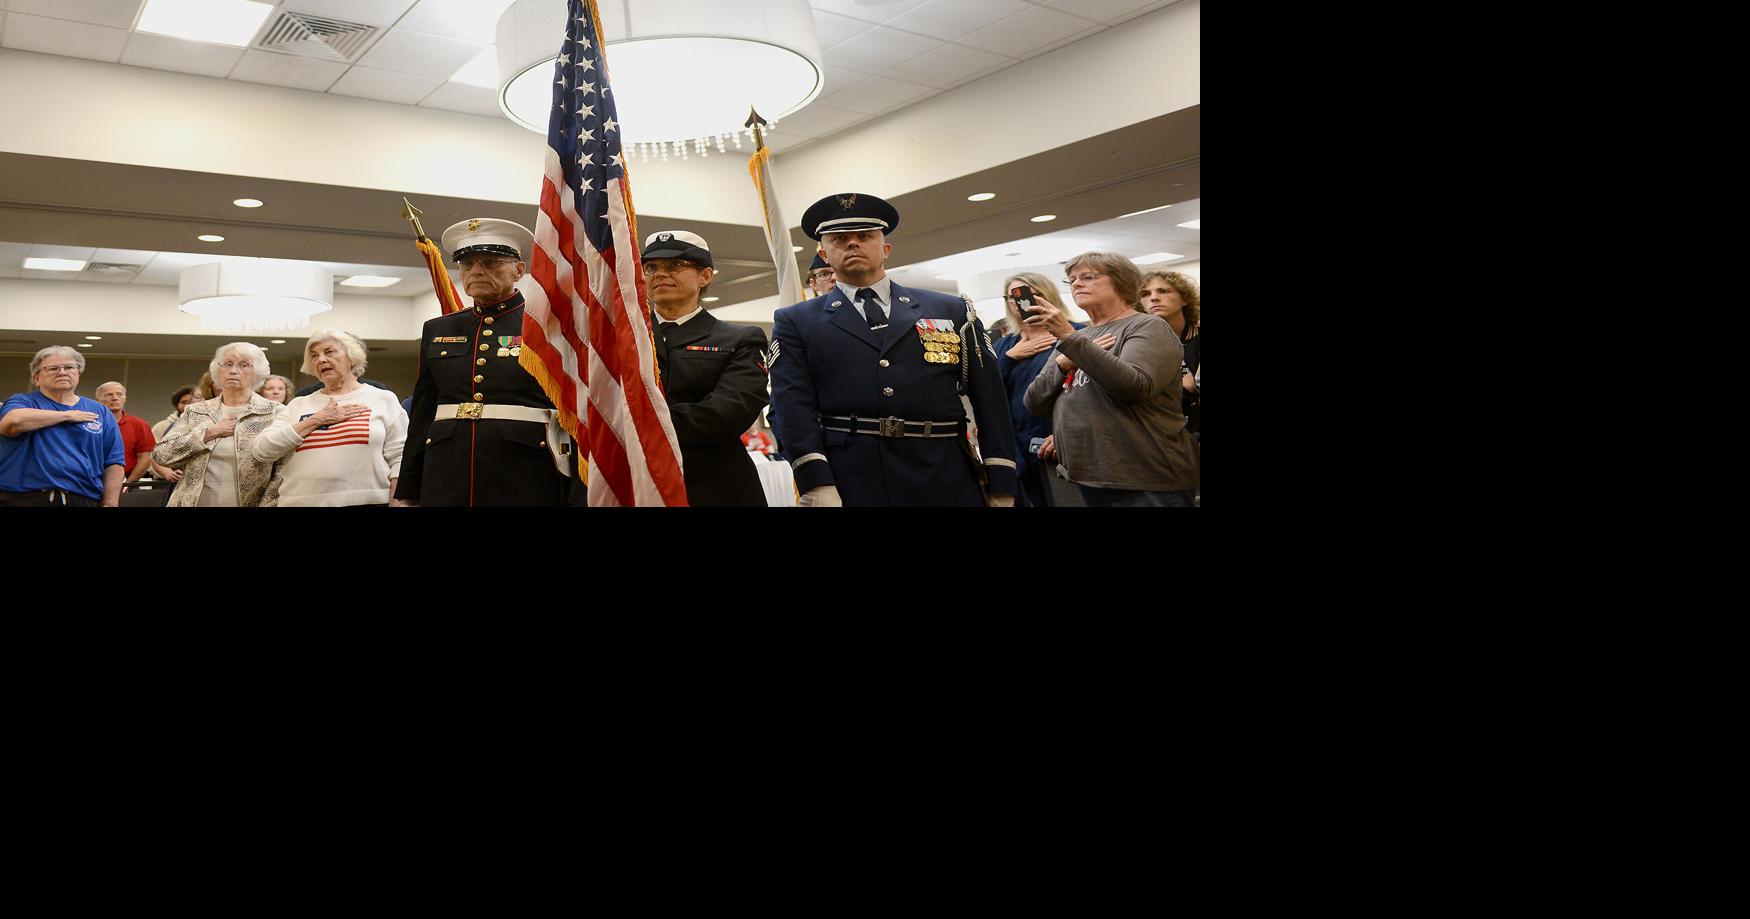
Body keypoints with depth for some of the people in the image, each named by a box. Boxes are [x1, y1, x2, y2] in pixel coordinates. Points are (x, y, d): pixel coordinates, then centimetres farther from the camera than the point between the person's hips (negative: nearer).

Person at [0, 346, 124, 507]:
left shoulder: (100, 412, 12)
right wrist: (67, 415, -7)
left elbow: (113, 462, 7)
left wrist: (110, 504, -2)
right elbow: (13, 421, -18)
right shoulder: (22, 402, 7)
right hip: (22, 499, -2)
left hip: (82, 500, 2)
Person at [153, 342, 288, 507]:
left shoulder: (275, 413, -3)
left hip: (250, 503, -2)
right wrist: (209, 433, -10)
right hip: (194, 502, 2)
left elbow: (284, 473, -8)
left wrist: (266, 504, -17)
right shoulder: (195, 412, 7)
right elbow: (160, 454, -2)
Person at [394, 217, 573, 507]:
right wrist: (406, 494, 12)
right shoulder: (437, 330, 14)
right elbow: (421, 418, 15)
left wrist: (578, 497, -10)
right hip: (447, 482, 4)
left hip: (525, 484, -4)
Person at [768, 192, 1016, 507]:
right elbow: (793, 405, -3)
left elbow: (990, 401, 8)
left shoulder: (952, 311, 13)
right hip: (848, 487, -1)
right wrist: (816, 485, -17)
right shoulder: (796, 323, 10)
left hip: (946, 485, 2)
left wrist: (1001, 488, 0)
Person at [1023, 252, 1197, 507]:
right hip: (1088, 480, 6)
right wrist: (1063, 362, -8)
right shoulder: (1072, 340, 16)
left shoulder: (1148, 327, -4)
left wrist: (1070, 338, -23)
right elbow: (1034, 403, 9)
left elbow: (1135, 387, -22)